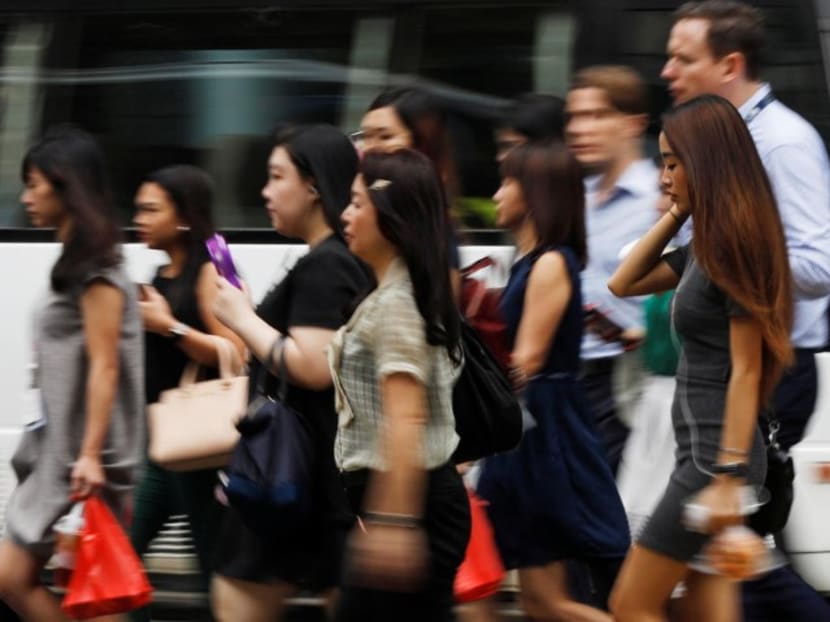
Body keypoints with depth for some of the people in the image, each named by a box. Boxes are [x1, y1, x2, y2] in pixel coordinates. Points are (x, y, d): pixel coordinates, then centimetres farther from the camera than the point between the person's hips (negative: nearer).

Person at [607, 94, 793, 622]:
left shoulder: (735, 246, -14)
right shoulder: (706, 246, 14)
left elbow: (746, 371, -17)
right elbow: (624, 283, 22)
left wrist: (729, 478, -21)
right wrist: (677, 214, 12)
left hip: (717, 454, -9)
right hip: (705, 453, 9)